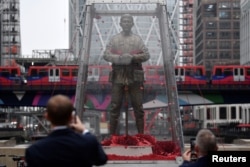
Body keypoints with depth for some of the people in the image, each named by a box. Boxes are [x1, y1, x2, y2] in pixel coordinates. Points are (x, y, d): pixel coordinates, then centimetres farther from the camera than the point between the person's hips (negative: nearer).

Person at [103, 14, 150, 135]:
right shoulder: (114, 39, 9)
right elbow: (106, 55, 3)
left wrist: (133, 57, -12)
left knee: (138, 106, 2)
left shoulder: (137, 39, 9)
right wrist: (118, 58, -14)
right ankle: (112, 135, 7)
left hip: (135, 77, 0)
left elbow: (146, 55, 4)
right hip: (118, 76, 0)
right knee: (115, 106, 0)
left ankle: (141, 134, 9)